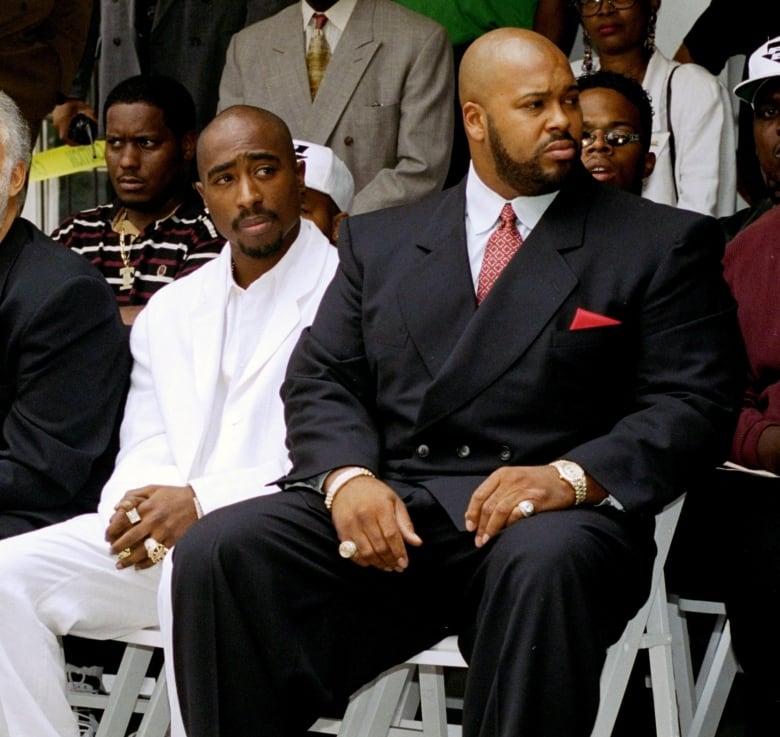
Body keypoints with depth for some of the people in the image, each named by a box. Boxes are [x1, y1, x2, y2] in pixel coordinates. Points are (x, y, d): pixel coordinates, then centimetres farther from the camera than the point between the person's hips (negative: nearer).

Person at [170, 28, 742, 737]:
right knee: (217, 552, -23)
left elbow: (694, 405, 1)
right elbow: (320, 380, 13)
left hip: (550, 516, -3)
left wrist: (571, 476, -17)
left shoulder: (664, 245, 11)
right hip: (388, 506, 3)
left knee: (544, 565, -39)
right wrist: (347, 477, -10)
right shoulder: (380, 240, 21)